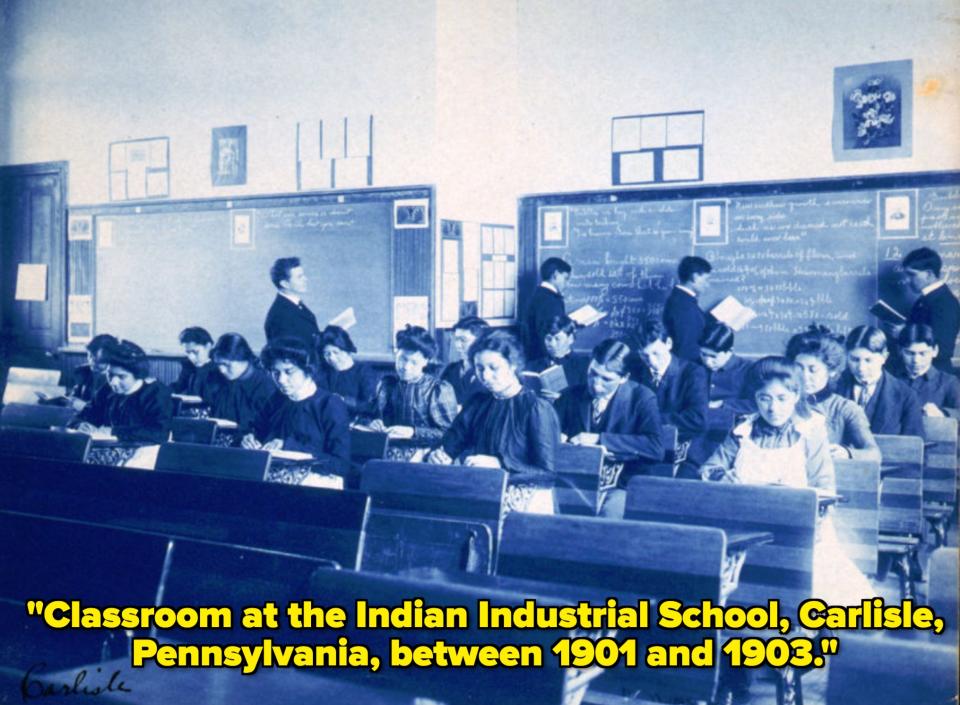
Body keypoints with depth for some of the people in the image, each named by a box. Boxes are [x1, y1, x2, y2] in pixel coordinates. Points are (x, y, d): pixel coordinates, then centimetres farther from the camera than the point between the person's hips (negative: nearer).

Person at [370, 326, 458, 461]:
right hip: (387, 453, 4)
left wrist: (412, 432, -14)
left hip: (421, 457, -4)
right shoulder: (385, 384, 15)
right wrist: (375, 424, 1)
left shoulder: (440, 389, 2)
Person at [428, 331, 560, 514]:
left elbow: (547, 472, -11)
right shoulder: (477, 404, 15)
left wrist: (500, 464, -22)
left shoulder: (537, 409, -3)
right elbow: (448, 446, 6)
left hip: (523, 503, -5)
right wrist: (438, 456, -17)